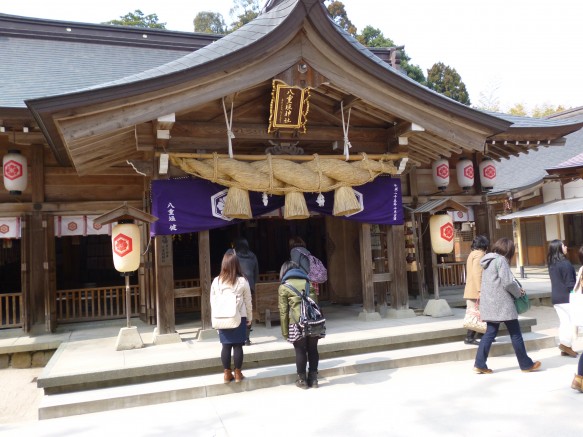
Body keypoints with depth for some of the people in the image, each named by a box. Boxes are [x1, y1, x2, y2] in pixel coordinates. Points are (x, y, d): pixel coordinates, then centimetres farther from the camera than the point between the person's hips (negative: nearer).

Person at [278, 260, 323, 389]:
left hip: (297, 323, -3)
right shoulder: (307, 283, 13)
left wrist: (285, 331, 3)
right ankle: (313, 379, 21)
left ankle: (302, 380, 18)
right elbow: (315, 302, 12)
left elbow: (283, 311, -1)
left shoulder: (283, 287, 3)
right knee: (313, 350, 13)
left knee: (300, 351, 9)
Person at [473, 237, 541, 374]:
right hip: (502, 303, -8)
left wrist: (516, 289, 15)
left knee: (490, 333, 8)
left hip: (490, 303, 8)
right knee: (515, 333, 5)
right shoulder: (501, 260, -11)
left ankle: (479, 364, 3)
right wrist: (518, 292, 1)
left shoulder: (488, 261, 16)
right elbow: (508, 282, -16)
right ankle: (526, 364, 17)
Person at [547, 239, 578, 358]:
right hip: (566, 297, -8)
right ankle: (566, 344, -1)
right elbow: (570, 283, -16)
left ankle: (564, 346, 14)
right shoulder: (565, 263, -16)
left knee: (564, 322, 11)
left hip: (556, 297, 8)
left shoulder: (552, 264, 10)